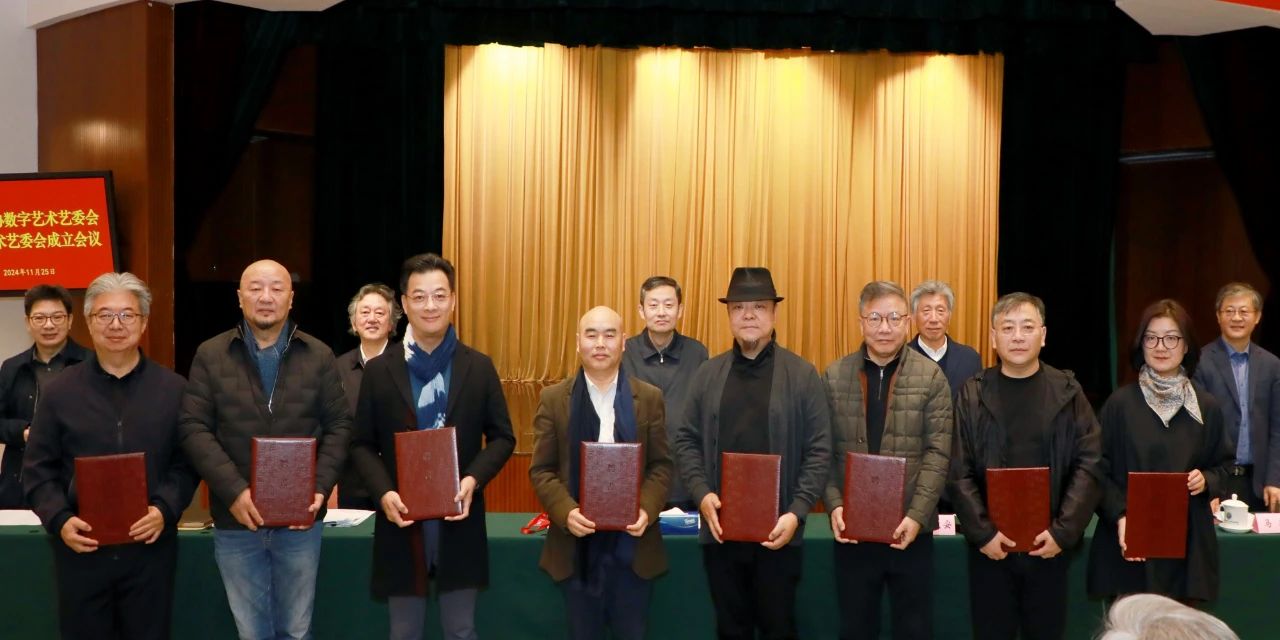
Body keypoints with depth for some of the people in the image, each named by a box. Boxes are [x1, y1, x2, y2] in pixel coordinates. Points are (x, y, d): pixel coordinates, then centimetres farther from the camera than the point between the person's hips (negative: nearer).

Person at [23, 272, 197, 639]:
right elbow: (39, 469, 4)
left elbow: (187, 463, 3)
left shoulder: (173, 389, 4)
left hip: (150, 547, 0)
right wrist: (59, 520, -11)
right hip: (80, 549, 0)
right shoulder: (59, 392, 4)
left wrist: (165, 510, -13)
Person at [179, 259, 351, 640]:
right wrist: (234, 491, -16)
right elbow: (194, 429, -5)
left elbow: (339, 427, 3)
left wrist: (320, 487, -11)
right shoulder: (210, 356, 1)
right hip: (236, 520, 0)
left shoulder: (319, 356, 4)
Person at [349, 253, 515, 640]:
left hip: (460, 520, 0)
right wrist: (383, 493, -14)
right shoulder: (380, 370, 1)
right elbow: (362, 445, 3)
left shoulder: (479, 367, 3)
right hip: (402, 518, 0)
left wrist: (473, 480, -13)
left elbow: (502, 437, 4)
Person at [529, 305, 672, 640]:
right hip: (577, 544, 0)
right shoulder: (554, 399, 1)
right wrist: (566, 512, -17)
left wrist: (647, 510, -14)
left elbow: (661, 465, 3)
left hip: (633, 543, 0)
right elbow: (541, 469, -1)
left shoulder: (649, 397, 3)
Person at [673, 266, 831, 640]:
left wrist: (796, 513, -15)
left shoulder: (802, 375, -1)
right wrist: (702, 494, -10)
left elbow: (819, 451, -5)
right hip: (719, 527, 2)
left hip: (777, 530, -2)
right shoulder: (708, 374, 7)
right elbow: (686, 440, 6)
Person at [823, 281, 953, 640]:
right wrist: (835, 505, -12)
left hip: (910, 529, -1)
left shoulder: (931, 377, -1)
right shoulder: (834, 377, 3)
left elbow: (938, 453, -6)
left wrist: (917, 516, -15)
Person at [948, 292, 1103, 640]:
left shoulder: (1068, 392, 2)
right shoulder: (973, 394, 0)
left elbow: (1089, 465, -4)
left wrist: (1063, 531, -12)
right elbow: (959, 472, -4)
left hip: (1050, 543, 0)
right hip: (990, 545, 0)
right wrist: (982, 532, -12)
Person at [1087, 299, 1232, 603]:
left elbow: (1223, 463, 19)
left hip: (1186, 543, 2)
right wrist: (1119, 515, -14)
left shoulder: (1206, 407, 8)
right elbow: (1099, 469, -1)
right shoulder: (1120, 403, -1)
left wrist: (1206, 479, -3)